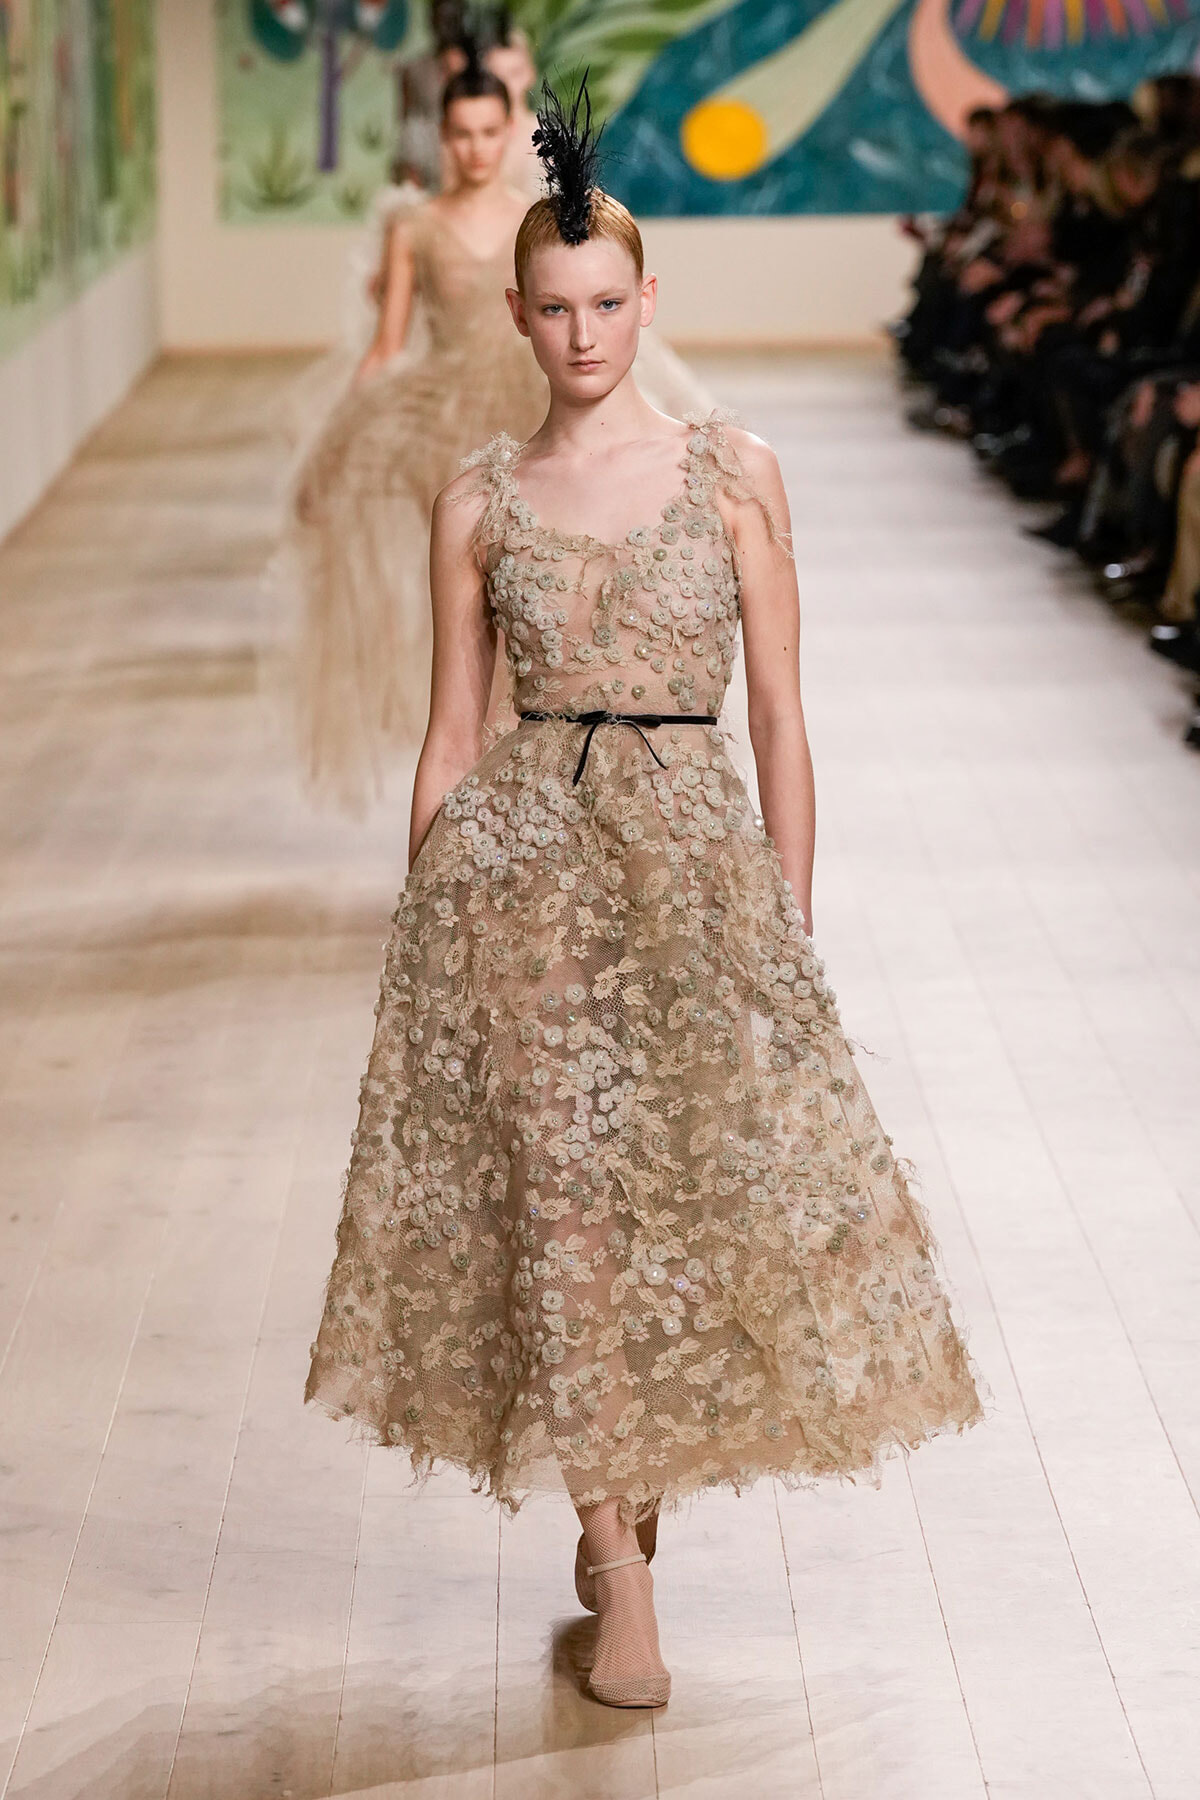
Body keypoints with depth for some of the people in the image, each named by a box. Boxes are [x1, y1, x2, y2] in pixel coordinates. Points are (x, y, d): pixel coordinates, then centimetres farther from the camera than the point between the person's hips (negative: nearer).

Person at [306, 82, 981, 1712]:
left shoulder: (735, 474, 3)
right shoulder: (480, 504, 5)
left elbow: (781, 720, 4)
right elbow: (452, 738, 9)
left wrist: (794, 931, 0)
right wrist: (421, 932, 6)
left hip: (695, 858, 0)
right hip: (518, 870, 0)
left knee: (715, 1184, -1)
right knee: (565, 1198, -1)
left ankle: (627, 1503, 25)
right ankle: (622, 1581, 9)